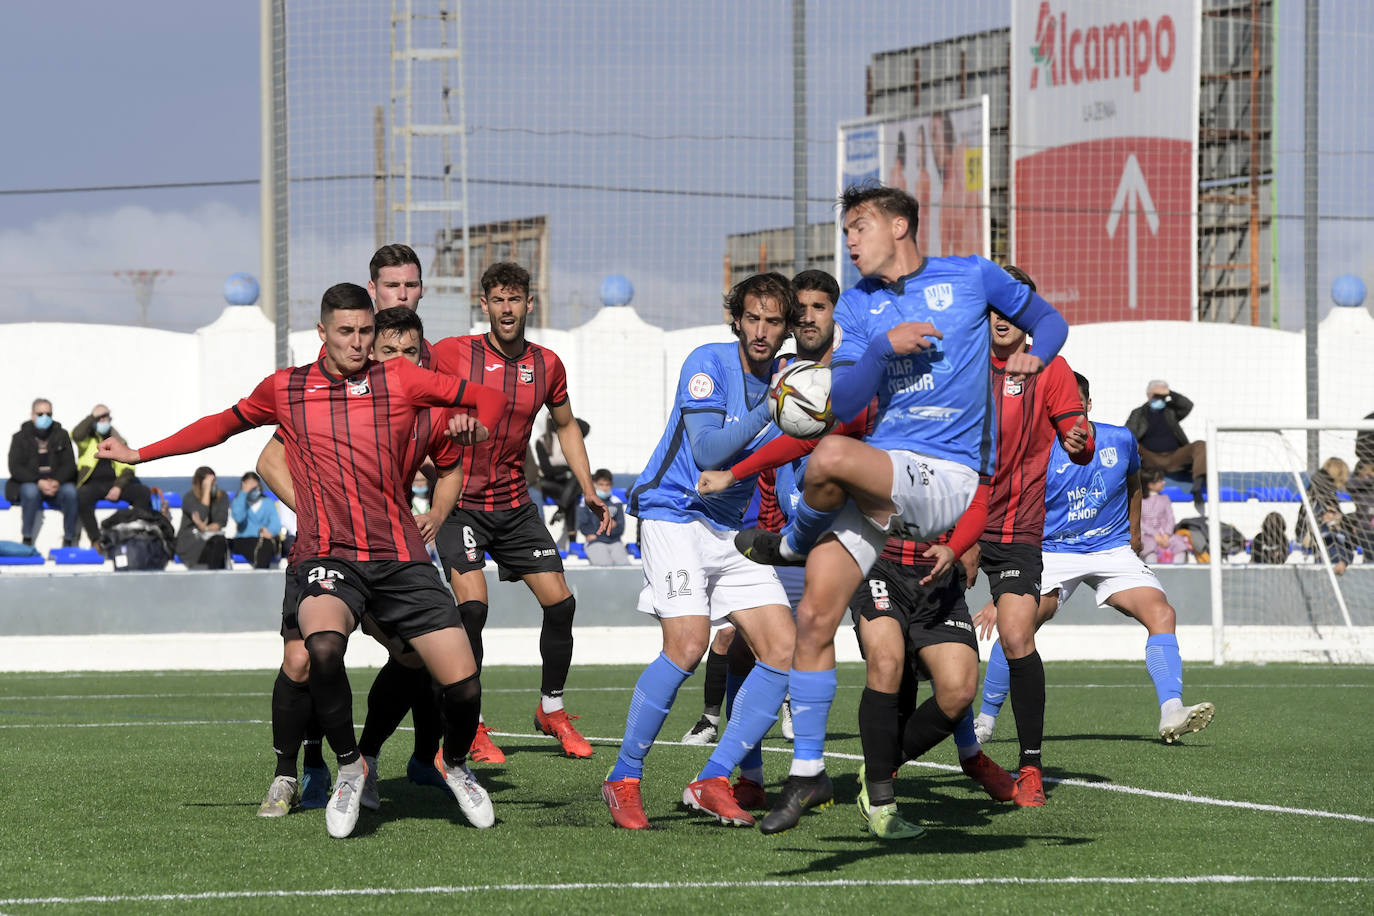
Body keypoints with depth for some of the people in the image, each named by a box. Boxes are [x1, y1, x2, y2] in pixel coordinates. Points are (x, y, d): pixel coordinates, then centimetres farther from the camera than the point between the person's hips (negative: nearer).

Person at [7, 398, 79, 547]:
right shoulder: (20, 438, 5)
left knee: (70, 491, -31)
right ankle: (27, 539, -27)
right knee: (30, 491, -36)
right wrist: (39, 482, -21)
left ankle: (68, 540, -22)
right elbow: (15, 468, -5)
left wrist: (57, 482, -18)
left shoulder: (61, 436, 10)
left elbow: (69, 465, 4)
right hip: (29, 483, -1)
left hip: (57, 483, 1)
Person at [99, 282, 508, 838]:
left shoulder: (400, 380, 6)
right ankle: (348, 766, -9)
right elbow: (223, 424, 25)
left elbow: (487, 398, 13)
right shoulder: (285, 390, 9)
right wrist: (139, 454, 27)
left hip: (401, 557, 1)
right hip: (328, 557, -1)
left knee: (463, 685, -9)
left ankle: (455, 764, 26)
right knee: (321, 647, -34)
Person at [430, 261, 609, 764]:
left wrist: (589, 491, 11)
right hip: (459, 500, -4)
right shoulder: (451, 354, -9)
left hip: (515, 503, 4)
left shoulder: (547, 365, 4)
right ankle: (471, 727, -7)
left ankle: (552, 709, 21)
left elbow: (566, 426, 19)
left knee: (560, 602, -1)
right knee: (472, 603, -19)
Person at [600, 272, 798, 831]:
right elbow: (708, 451, -20)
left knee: (784, 649, -7)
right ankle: (624, 778, -7)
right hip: (675, 516, -7)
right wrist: (769, 410, -24)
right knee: (687, 646, -22)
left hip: (734, 532, 7)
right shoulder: (708, 364, -10)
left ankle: (713, 782, 0)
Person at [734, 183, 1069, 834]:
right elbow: (843, 403, 4)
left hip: (949, 479, -5)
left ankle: (792, 541, 1)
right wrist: (884, 347, -12)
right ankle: (807, 772, 7)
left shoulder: (972, 277, 6)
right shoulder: (859, 304, 14)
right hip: (882, 476, 5)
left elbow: (1048, 321, 18)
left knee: (831, 459, -33)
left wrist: (1035, 355, -4)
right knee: (814, 618, -4)